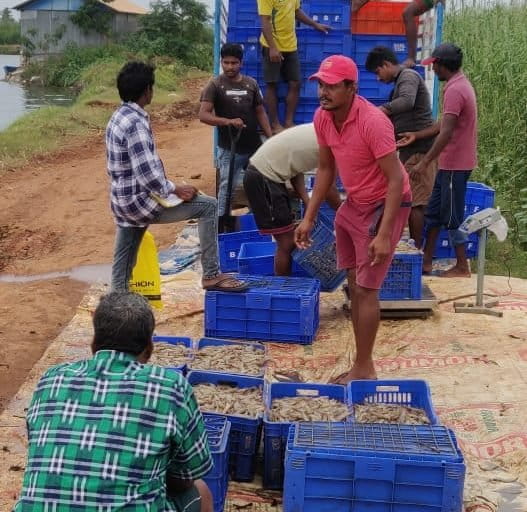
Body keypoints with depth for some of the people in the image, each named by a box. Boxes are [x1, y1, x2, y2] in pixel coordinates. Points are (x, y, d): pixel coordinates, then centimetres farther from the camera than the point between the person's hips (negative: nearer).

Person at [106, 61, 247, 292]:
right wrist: (175, 190, -12)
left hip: (123, 202, 10)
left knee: (123, 265, 16)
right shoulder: (136, 123, -20)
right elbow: (148, 175, -25)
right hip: (139, 201, -10)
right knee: (207, 206, -8)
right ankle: (211, 275, -6)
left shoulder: (119, 117, 11)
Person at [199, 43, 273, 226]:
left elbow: (260, 112, 10)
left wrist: (271, 139, 1)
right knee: (227, 187, 0)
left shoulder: (251, 84, 5)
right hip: (229, 149, -4)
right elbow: (203, 115, -14)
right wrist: (228, 121, -29)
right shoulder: (215, 85, -6)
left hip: (254, 147, 4)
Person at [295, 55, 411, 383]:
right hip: (354, 204, 8)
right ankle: (363, 365, 23)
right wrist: (309, 218, 7)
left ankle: (364, 370, 7)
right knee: (354, 284, 12)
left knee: (366, 288, -6)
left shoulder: (372, 121, -28)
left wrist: (384, 234, -32)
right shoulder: (322, 118, -5)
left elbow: (396, 178, -27)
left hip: (385, 205, -8)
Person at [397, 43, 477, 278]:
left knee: (452, 216, 1)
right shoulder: (461, 84, 12)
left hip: (455, 164, -10)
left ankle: (462, 267, 11)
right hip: (452, 162, 10)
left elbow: (446, 132, -26)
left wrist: (424, 162, -22)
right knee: (434, 211, 15)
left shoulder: (454, 90, -21)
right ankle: (426, 261, 22)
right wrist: (416, 135, 18)